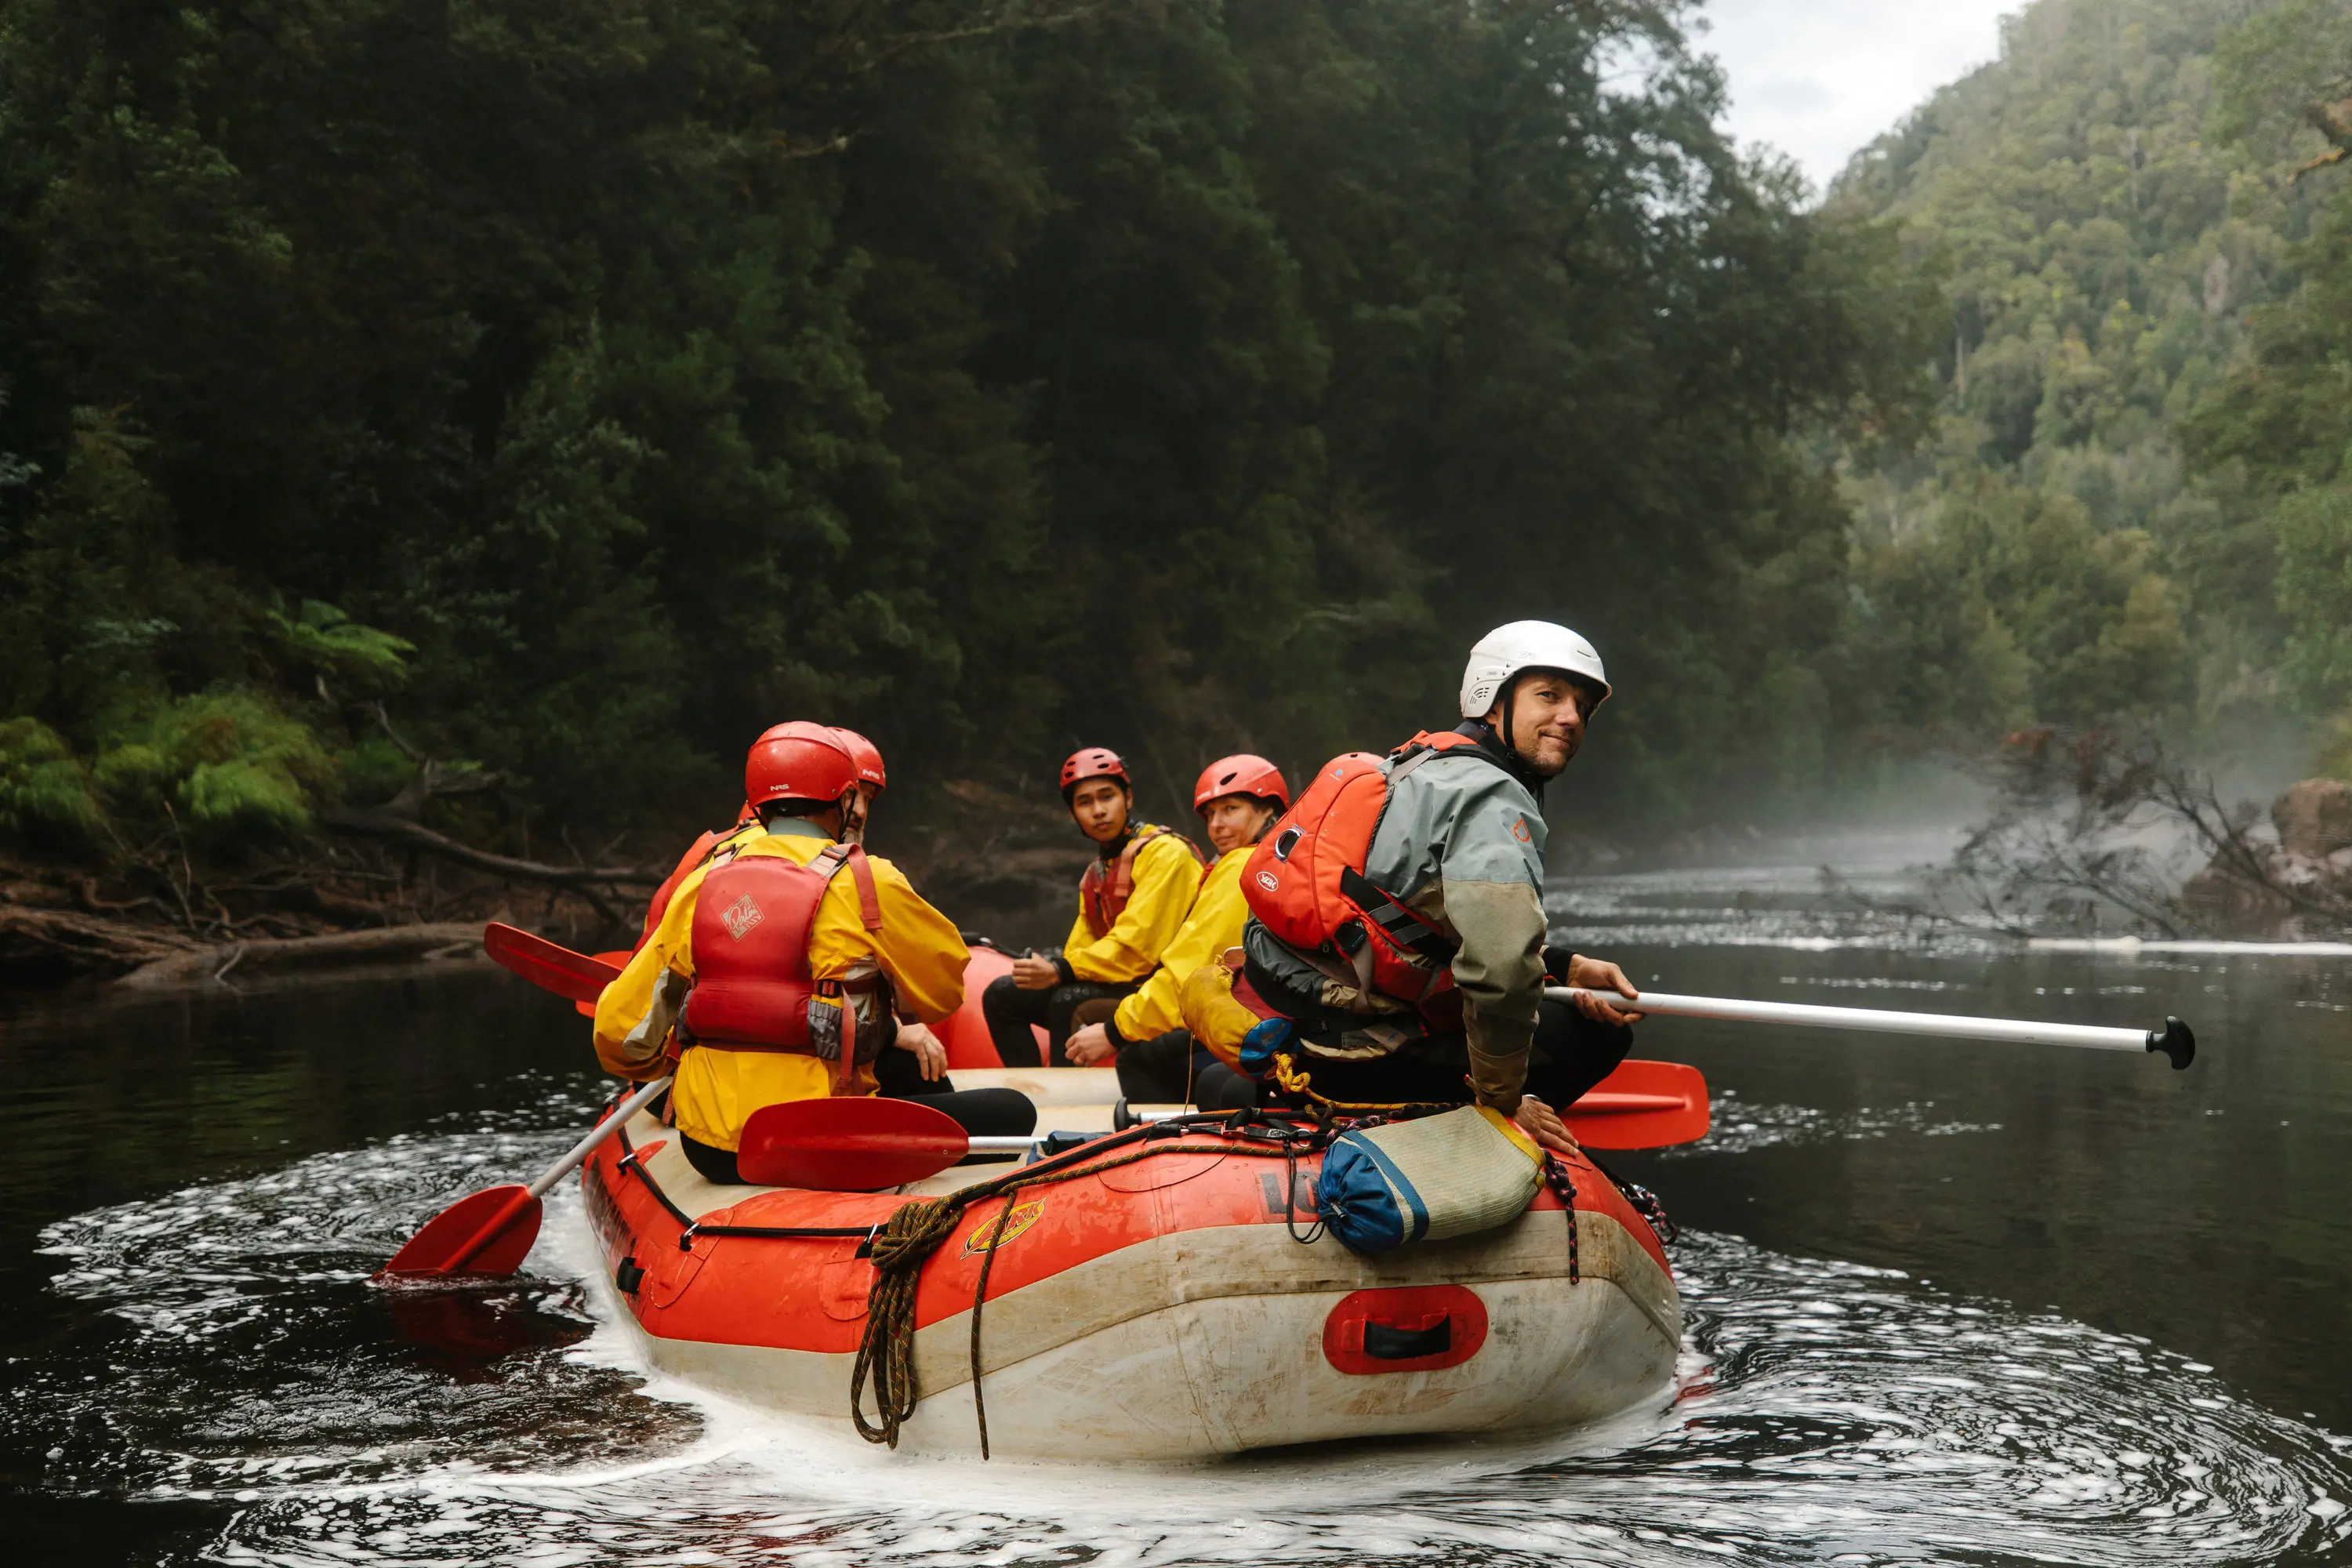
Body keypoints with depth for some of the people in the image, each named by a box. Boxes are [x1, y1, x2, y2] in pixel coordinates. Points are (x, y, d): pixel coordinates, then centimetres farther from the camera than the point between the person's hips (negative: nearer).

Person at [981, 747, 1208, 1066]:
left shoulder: (1165, 853, -11)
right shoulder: (1096, 873, 17)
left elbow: (1139, 945, -22)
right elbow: (1082, 946, 9)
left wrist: (1060, 972, -28)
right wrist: (1050, 970, -13)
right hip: (1114, 986, 9)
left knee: (1069, 1001, -32)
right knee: (1002, 995, 4)